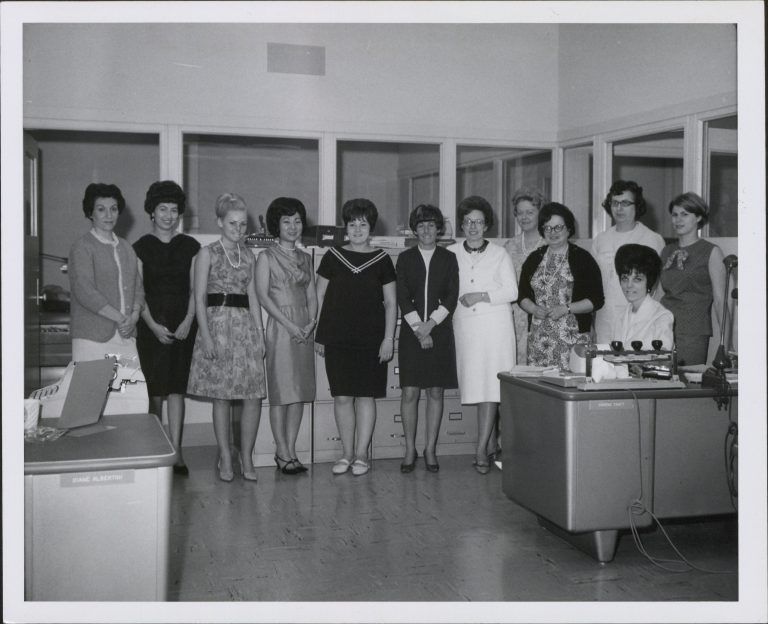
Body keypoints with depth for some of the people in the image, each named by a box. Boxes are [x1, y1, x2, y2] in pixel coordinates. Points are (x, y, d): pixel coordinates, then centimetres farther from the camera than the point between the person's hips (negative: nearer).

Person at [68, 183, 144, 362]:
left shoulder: (126, 248, 17)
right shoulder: (82, 247, -3)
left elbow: (138, 287, 15)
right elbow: (84, 292, -12)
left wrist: (134, 317, -4)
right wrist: (120, 318, -11)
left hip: (126, 337, 5)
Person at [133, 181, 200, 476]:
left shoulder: (190, 246, 8)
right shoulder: (141, 247, 4)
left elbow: (194, 289, 6)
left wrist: (188, 321, -7)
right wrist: (153, 325, -10)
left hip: (182, 325, 1)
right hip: (152, 326, -1)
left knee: (176, 388, -2)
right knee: (155, 390, 0)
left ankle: (175, 452, -2)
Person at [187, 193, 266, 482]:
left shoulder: (248, 256, 13)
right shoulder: (208, 254, 0)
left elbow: (253, 297, 14)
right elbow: (199, 298, -3)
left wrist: (260, 334, 8)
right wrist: (206, 336, -11)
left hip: (246, 325, 4)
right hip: (217, 323, -4)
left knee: (254, 395, -2)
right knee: (222, 396, 0)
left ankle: (247, 457, 10)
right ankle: (225, 458, 12)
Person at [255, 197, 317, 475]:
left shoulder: (305, 258, 16)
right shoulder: (267, 257, 0)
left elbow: (312, 295, 13)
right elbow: (262, 295, -8)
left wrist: (311, 323, -5)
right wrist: (289, 324, -15)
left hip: (304, 329, 5)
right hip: (279, 326, -5)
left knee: (300, 390, 5)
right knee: (281, 390, -4)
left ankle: (291, 450, 11)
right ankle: (282, 452, 2)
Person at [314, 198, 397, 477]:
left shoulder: (381, 260, 3)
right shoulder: (333, 256, 5)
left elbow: (391, 302, 5)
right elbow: (320, 297, 9)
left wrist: (388, 339, -2)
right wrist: (318, 334, 5)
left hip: (370, 339, -1)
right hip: (337, 338, 1)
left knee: (366, 396, 2)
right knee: (342, 397, 3)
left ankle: (361, 455, 12)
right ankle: (347, 454, 15)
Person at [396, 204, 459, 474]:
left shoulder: (449, 258, 7)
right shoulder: (405, 258, 7)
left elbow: (452, 297, 0)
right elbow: (402, 297, 0)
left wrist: (430, 325, -10)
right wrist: (418, 327, -10)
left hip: (440, 332, 0)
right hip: (411, 332, 0)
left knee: (436, 391, 3)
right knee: (409, 392, -2)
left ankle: (430, 449, 12)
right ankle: (410, 450, 8)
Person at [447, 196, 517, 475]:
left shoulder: (499, 254, 7)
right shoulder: (451, 254, 10)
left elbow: (511, 291, 2)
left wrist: (481, 296, -9)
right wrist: (459, 299, -4)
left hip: (495, 326, -2)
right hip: (465, 326, 2)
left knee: (490, 385, -10)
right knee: (475, 386, 2)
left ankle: (481, 449, -11)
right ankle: (491, 444, 15)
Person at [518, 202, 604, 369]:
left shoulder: (582, 258, 2)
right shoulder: (534, 258, 13)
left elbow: (596, 300, -2)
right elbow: (523, 296, 15)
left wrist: (566, 309, -12)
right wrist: (534, 309, -5)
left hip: (573, 337, -3)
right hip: (538, 336, 3)